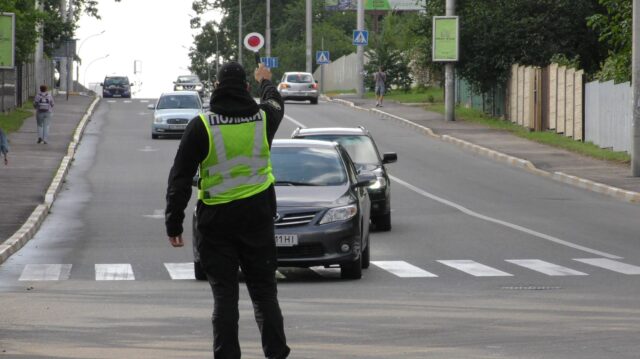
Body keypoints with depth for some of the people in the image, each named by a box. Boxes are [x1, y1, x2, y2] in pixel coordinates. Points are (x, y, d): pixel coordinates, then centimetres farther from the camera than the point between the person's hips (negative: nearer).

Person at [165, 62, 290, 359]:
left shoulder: (201, 126, -10)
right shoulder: (263, 118, -1)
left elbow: (180, 179, -8)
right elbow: (275, 102, 27)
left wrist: (173, 223, -2)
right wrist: (266, 81, 49)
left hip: (217, 221, -2)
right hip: (258, 216, 2)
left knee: (224, 295, 2)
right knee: (264, 291, 12)